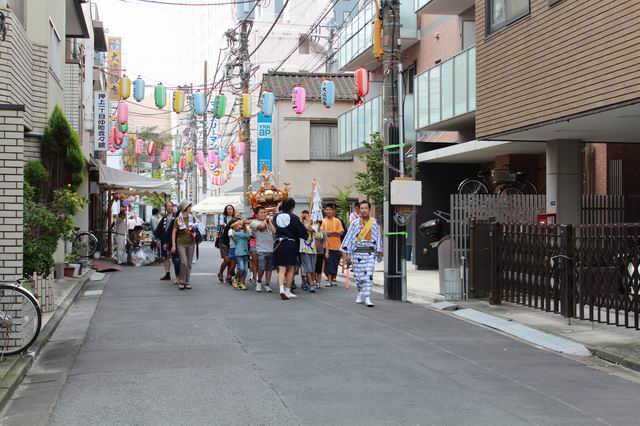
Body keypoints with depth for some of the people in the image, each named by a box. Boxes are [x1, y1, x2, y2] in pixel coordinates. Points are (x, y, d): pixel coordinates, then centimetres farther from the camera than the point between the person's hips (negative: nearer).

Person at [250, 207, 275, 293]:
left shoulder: (269, 223, 16)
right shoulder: (254, 223, 1)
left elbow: (274, 231, 1)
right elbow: (262, 225, -20)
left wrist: (269, 221, 5)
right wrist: (265, 220, 1)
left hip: (271, 249, 5)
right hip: (261, 250, -5)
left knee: (269, 268, 6)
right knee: (262, 268, -10)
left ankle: (267, 285, 15)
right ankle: (259, 282, 14)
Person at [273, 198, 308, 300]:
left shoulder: (276, 216, 3)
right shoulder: (293, 217, -10)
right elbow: (302, 230, -8)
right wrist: (306, 235, 11)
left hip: (278, 244, 3)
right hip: (291, 245, -3)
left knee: (281, 269, 3)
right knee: (290, 269, 10)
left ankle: (282, 289, -15)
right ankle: (287, 291, 14)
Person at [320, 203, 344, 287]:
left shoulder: (337, 221, 4)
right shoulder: (323, 221, 2)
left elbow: (341, 232, -3)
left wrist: (330, 232, -13)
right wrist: (335, 232, -14)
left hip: (336, 246, 1)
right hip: (327, 246, -1)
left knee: (335, 263, 7)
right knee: (328, 263, -3)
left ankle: (333, 279, 19)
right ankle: (329, 280, 0)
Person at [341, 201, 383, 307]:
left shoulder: (374, 223, 6)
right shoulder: (355, 223, 3)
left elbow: (378, 238, 10)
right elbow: (349, 237, 3)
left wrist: (379, 253, 9)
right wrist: (345, 252, -2)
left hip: (370, 252, 0)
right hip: (357, 252, 0)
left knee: (369, 275, -10)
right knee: (358, 275, 5)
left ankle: (367, 298, -10)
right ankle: (361, 294, 28)